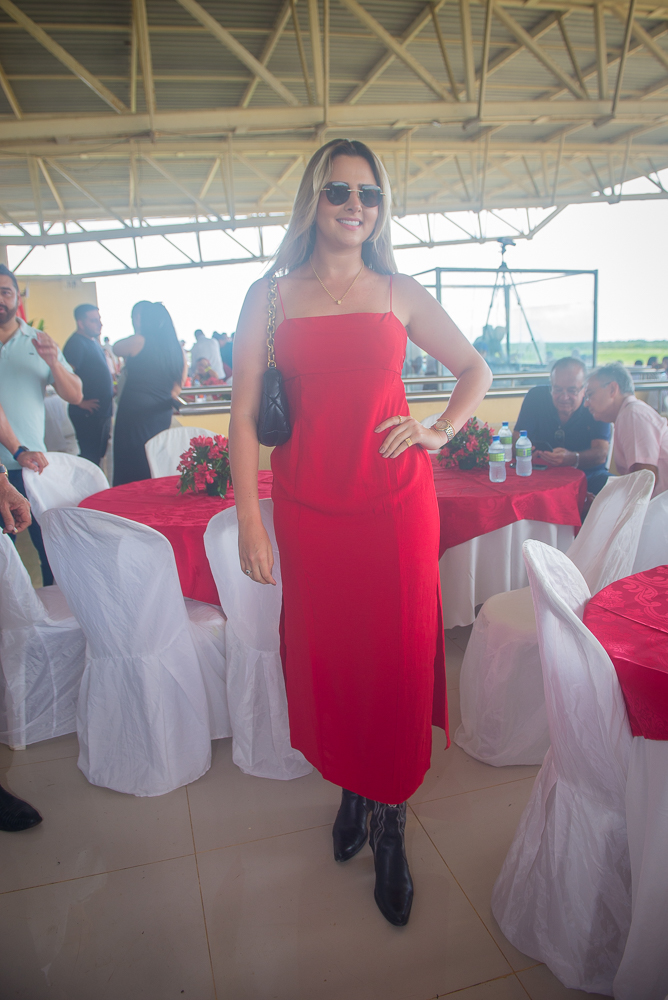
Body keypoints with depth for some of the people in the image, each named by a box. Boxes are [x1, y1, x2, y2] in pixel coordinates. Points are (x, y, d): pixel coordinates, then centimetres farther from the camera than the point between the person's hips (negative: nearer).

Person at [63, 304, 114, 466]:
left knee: (98, 454, 15)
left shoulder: (93, 341, 15)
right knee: (90, 456, -6)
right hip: (88, 414, -9)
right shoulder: (76, 343, -15)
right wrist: (80, 402, -20)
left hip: (102, 411, 9)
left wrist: (109, 390, 17)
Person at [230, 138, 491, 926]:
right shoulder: (270, 297, 4)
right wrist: (249, 520, -6)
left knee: (395, 658, 5)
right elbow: (244, 414, 0)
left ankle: (388, 819, 25)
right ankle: (351, 788, 35)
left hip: (395, 502, 0)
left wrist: (439, 432, 0)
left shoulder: (399, 294, 7)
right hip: (308, 506, 0)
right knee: (326, 655, 10)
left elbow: (475, 370, 17)